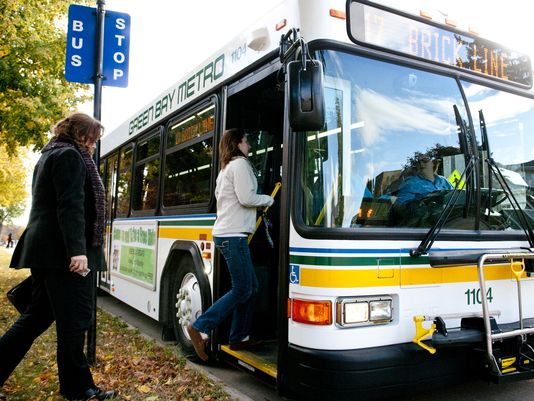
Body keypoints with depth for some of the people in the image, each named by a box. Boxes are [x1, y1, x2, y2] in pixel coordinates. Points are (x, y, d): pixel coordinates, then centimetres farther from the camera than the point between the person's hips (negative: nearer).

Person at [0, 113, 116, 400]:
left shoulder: (49, 156, 22)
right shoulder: (70, 156, -9)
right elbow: (70, 206, -20)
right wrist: (77, 250, -27)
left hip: (44, 248, 10)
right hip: (62, 251, -10)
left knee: (37, 316, 15)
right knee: (74, 320, -2)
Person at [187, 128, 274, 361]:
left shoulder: (225, 169, 24)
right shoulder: (240, 164, -5)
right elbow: (246, 198, -16)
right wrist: (268, 199, 2)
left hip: (226, 234, 10)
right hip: (233, 235, -10)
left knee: (251, 287, 12)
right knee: (241, 290, -7)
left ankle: (238, 338, 16)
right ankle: (199, 327, -7)